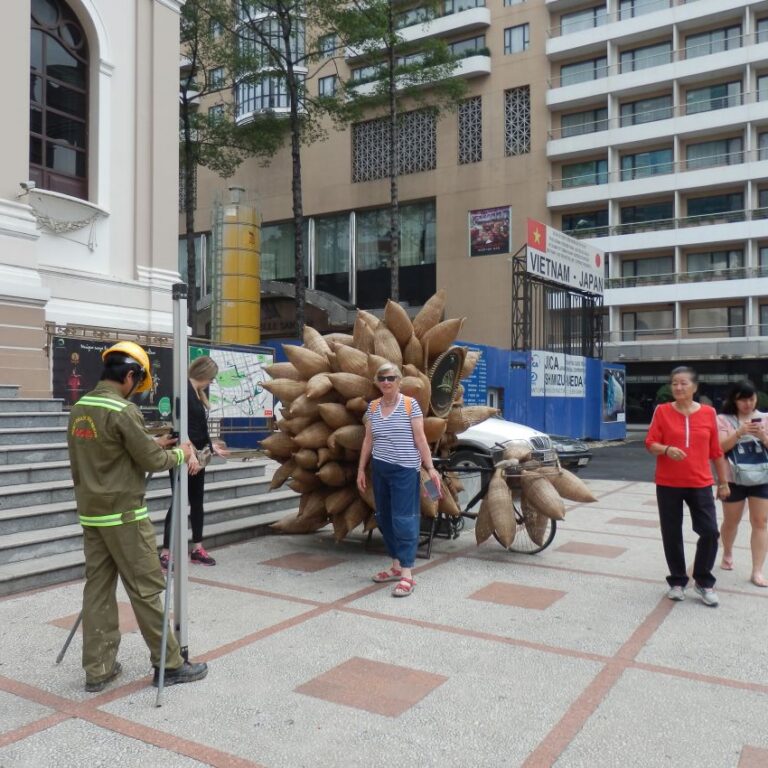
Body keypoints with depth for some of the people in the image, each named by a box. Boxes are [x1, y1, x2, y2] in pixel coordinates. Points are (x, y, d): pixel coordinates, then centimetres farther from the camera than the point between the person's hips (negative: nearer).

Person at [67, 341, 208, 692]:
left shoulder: (79, 408, 8)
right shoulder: (122, 410, -18)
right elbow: (150, 461, -13)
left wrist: (151, 446, 16)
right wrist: (180, 454, 5)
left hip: (91, 513, 8)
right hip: (123, 514, -8)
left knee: (97, 588, 11)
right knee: (146, 589, 0)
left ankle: (97, 669, 17)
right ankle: (169, 665, 10)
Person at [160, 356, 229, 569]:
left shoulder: (198, 393, 11)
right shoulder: (184, 391, -16)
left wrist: (210, 445, 24)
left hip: (197, 455, 9)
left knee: (197, 500, 13)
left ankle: (197, 548, 23)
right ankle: (166, 553, 3)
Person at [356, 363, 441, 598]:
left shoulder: (410, 404, -5)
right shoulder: (372, 407, 8)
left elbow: (420, 439, -5)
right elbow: (368, 440, 12)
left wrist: (430, 468, -9)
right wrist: (361, 469, 10)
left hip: (405, 469, -5)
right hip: (380, 469, 5)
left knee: (403, 519, -7)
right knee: (384, 519, 9)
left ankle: (407, 574, -4)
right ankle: (396, 566, 22)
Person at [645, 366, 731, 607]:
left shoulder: (708, 413, 2)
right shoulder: (662, 411, -2)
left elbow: (716, 451, 8)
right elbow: (650, 444, -5)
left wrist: (723, 482, 11)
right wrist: (667, 449, -26)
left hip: (700, 484, 1)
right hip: (668, 484, -1)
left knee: (710, 531, -4)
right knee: (671, 535, 6)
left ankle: (703, 582, 16)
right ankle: (677, 581, 23)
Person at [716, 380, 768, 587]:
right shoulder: (724, 419, -3)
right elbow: (720, 447, -12)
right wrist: (739, 432, -24)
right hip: (733, 479, -1)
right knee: (731, 521, 13)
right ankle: (727, 554, 39)